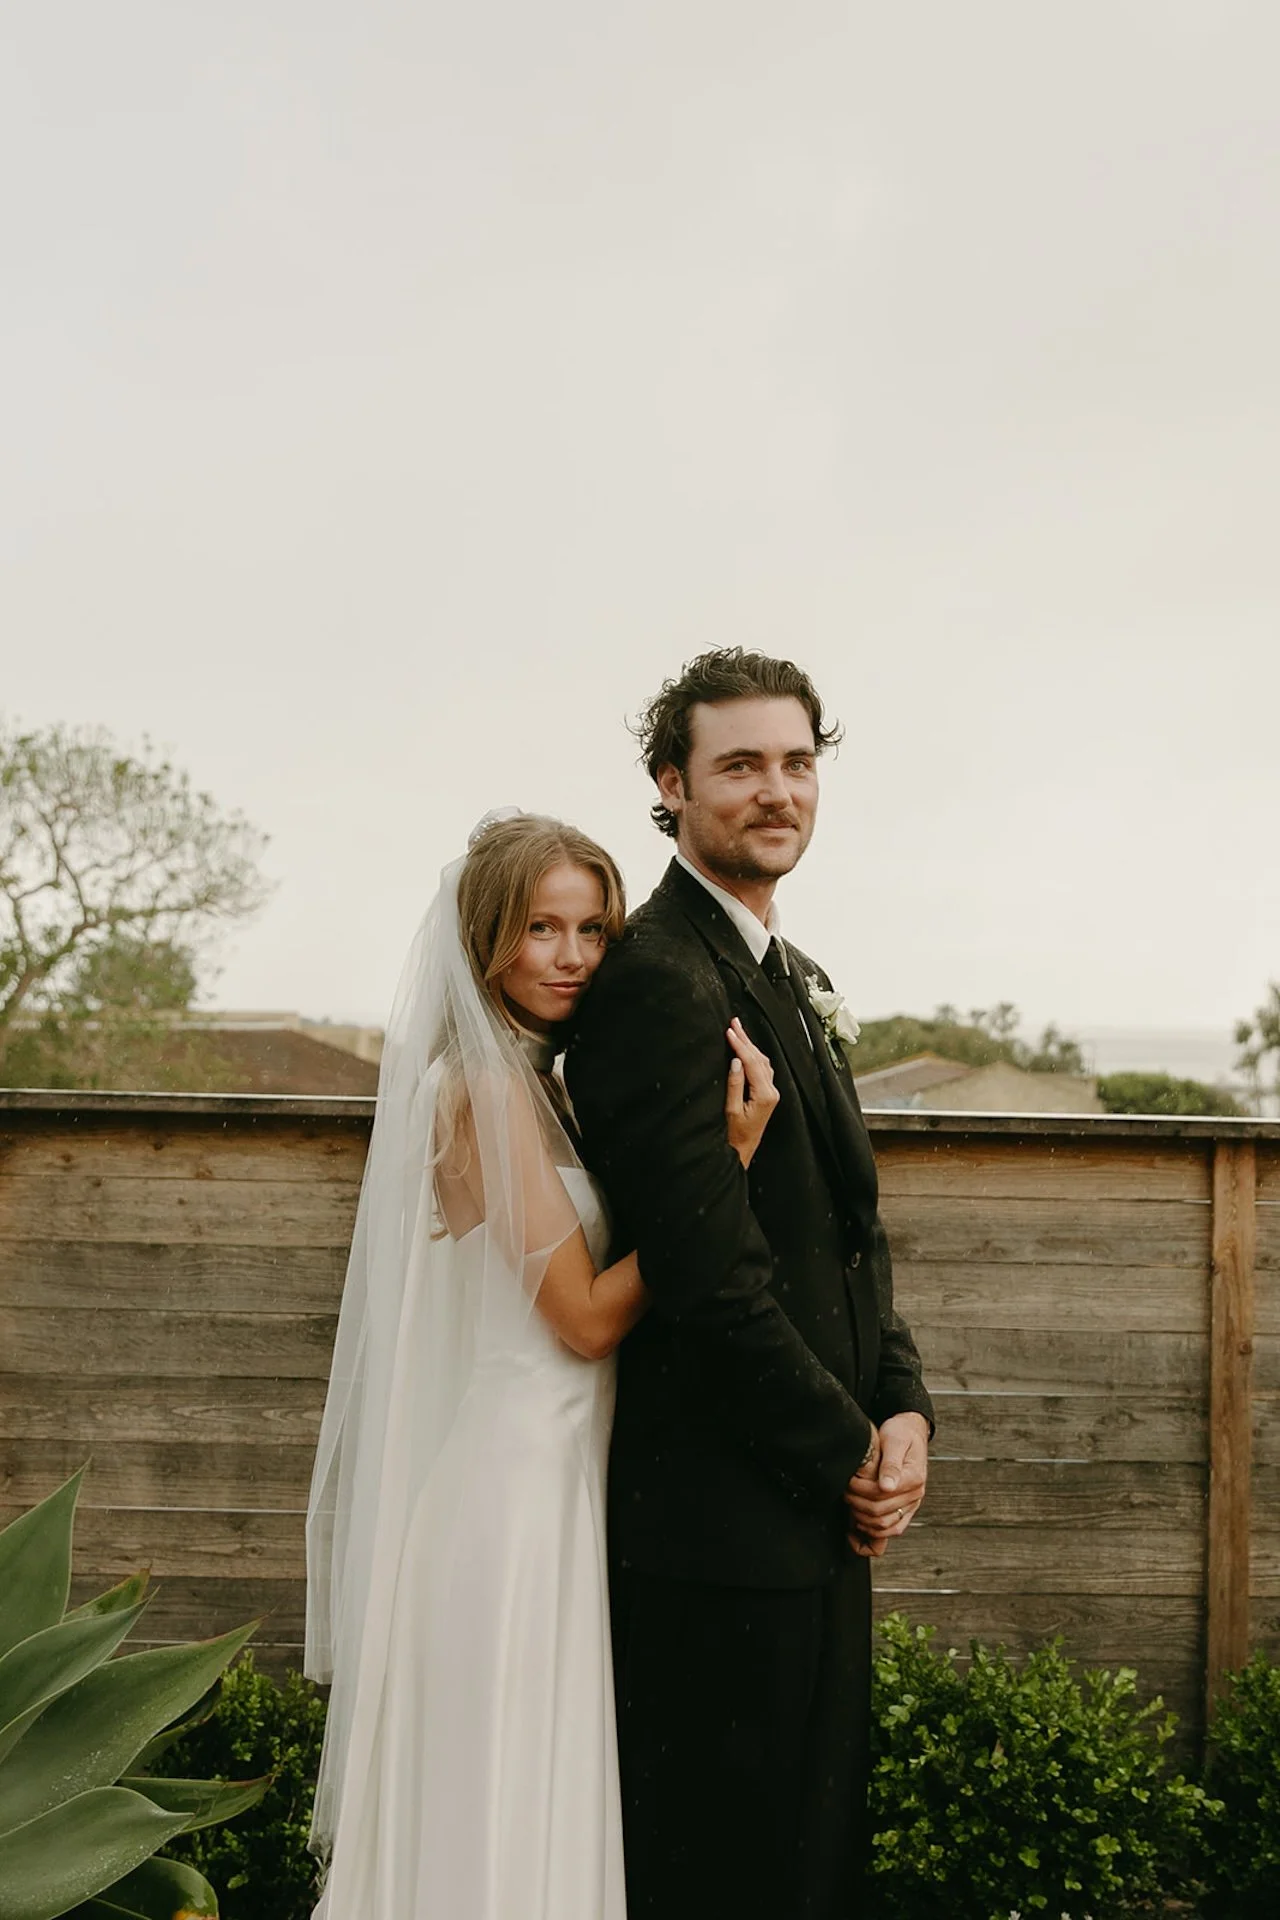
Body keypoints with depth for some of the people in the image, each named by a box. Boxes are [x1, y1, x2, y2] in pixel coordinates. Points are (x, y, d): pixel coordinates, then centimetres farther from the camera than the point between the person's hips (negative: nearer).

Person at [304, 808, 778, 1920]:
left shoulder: (533, 1080, 12)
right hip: (515, 1484, -10)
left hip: (556, 1475, 10)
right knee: (506, 1807, 2)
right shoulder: (489, 1086, -17)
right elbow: (588, 1317, -18)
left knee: (556, 1802, 18)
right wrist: (726, 1158, -20)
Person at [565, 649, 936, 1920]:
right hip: (719, 1524, -9)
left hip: (822, 1517, 9)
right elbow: (711, 1271, -21)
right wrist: (849, 1454, -11)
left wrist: (904, 1410, 0)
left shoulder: (798, 982, 15)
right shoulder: (655, 977, -16)